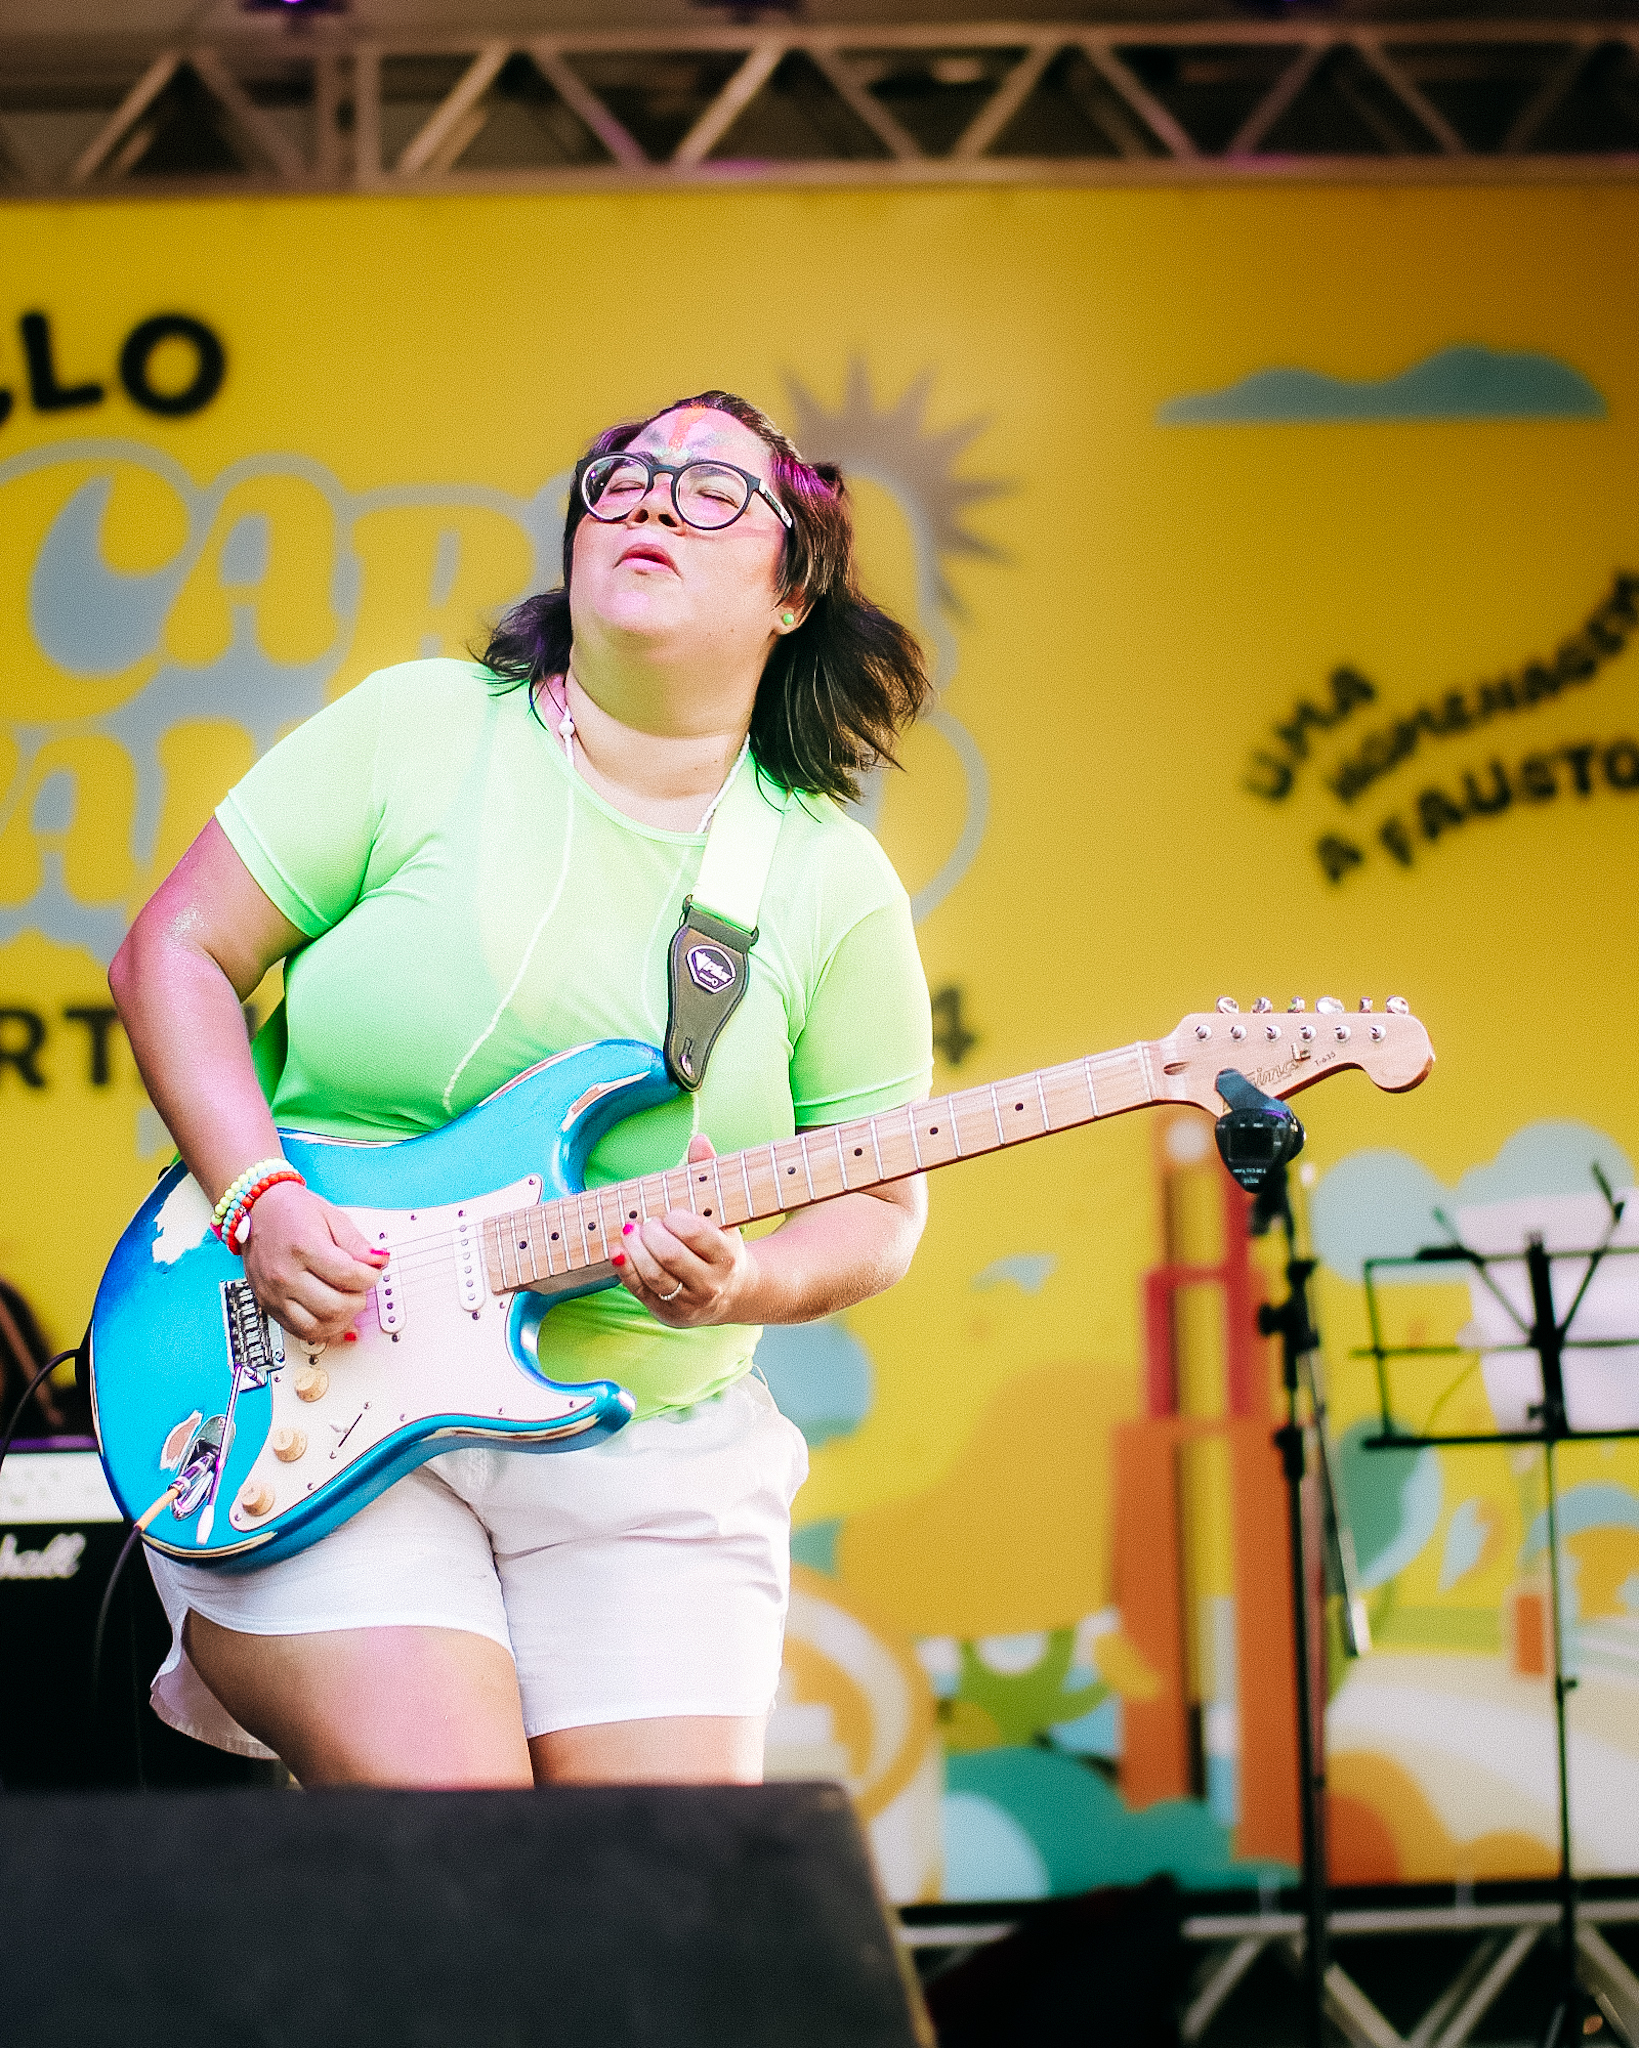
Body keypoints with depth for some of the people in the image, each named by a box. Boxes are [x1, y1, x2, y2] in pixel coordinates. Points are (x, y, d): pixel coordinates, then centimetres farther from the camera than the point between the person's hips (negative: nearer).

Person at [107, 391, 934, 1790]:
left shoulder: (832, 883, 3)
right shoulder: (423, 730, -1)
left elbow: (879, 1207, 6)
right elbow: (174, 953, 0)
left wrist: (744, 1285, -17)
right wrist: (260, 1202, -14)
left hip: (647, 1463, 3)